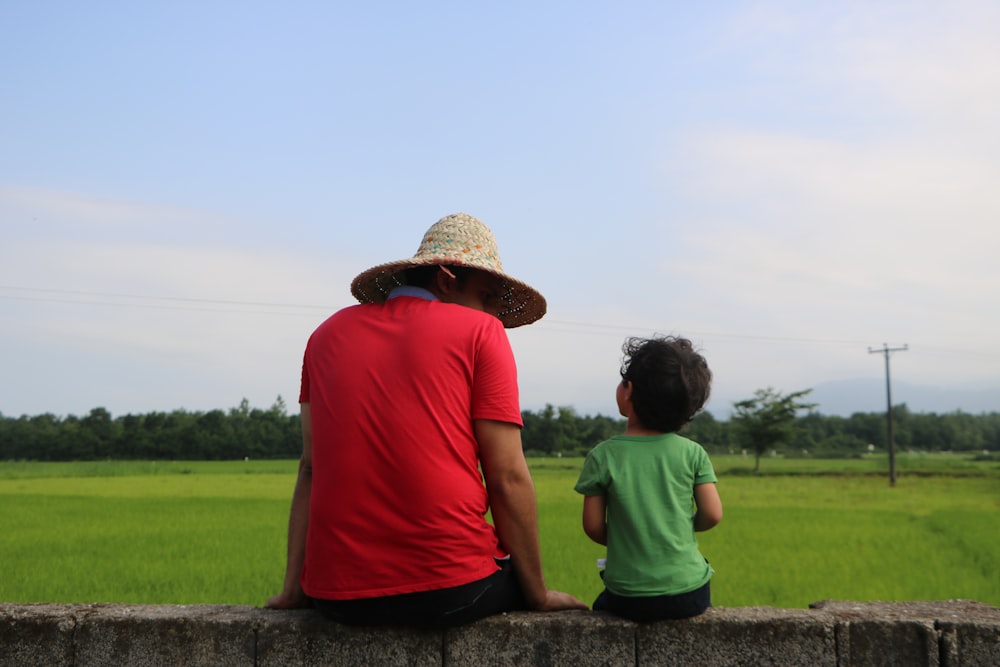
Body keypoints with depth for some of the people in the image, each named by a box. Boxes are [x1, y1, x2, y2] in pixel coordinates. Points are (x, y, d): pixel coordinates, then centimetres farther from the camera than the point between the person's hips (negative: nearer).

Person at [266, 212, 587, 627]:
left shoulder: (330, 333, 12)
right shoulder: (481, 332, -1)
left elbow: (311, 467, 9)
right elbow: (507, 477, -5)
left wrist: (293, 587, 11)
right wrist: (538, 594, 4)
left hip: (339, 598, 5)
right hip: (450, 589, -4)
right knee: (519, 572, 28)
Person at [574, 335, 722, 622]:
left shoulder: (602, 457, -9)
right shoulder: (693, 453, -5)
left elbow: (593, 526, -5)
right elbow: (712, 514, -3)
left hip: (630, 600, -1)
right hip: (690, 595, 1)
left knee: (601, 606, 31)